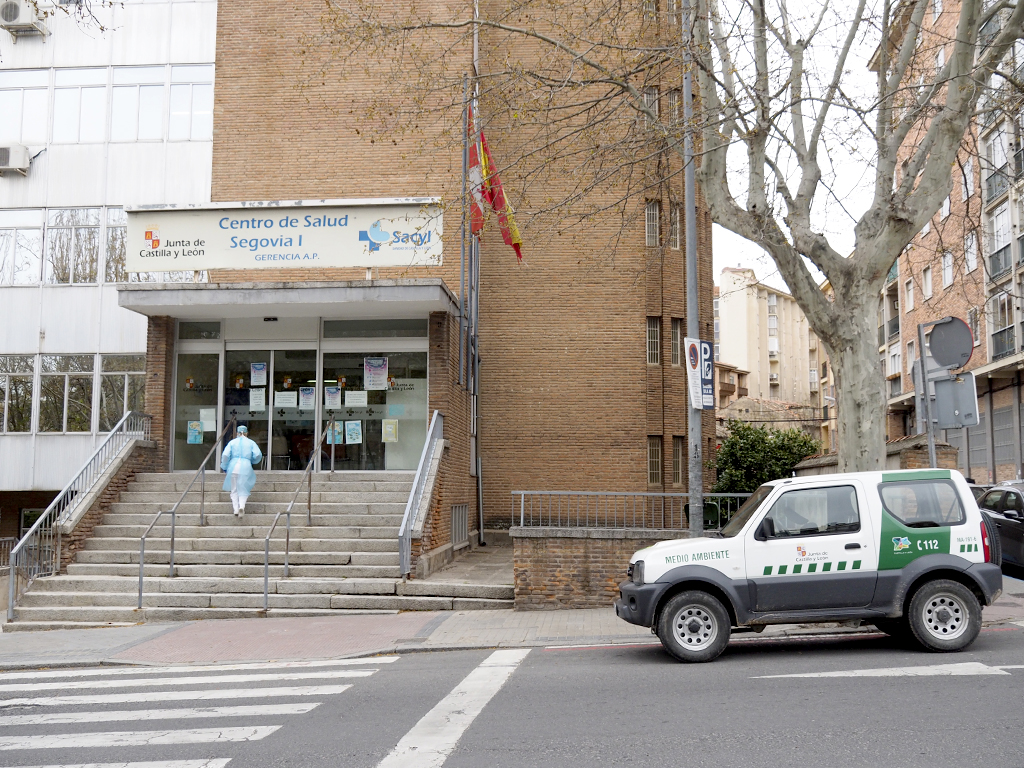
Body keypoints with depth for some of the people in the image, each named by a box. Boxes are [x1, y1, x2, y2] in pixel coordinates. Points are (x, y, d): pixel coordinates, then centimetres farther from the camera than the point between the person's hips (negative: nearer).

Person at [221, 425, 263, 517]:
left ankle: (236, 509, 4)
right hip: (246, 467, -1)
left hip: (233, 467, 1)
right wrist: (252, 461, 19)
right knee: (243, 490, 7)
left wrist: (224, 468, 13)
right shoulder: (251, 443, 10)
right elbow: (258, 455, -2)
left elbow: (225, 455, 1)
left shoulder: (232, 442, 10)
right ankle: (241, 506, -17)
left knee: (234, 490, 12)